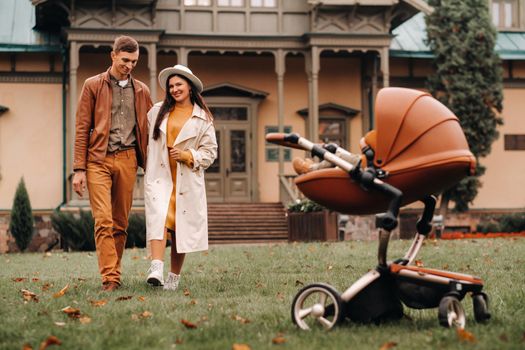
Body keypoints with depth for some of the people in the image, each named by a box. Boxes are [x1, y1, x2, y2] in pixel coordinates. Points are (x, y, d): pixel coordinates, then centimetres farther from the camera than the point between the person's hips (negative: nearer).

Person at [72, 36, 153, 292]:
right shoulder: (93, 85, 5)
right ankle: (109, 278, -15)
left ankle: (114, 273, 13)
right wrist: (79, 169, -4)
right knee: (103, 220, -12)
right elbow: (82, 129, 2)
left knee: (121, 223, 5)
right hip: (98, 159, -3)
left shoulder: (141, 91, 14)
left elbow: (147, 130, 16)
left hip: (127, 160, 3)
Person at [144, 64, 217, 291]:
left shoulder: (203, 118, 6)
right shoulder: (157, 111, 11)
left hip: (187, 179, 0)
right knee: (158, 218, -21)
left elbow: (209, 152, 4)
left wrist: (187, 155, -10)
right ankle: (156, 269, -32)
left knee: (181, 227, 3)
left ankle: (174, 277, 14)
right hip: (159, 176, 0)